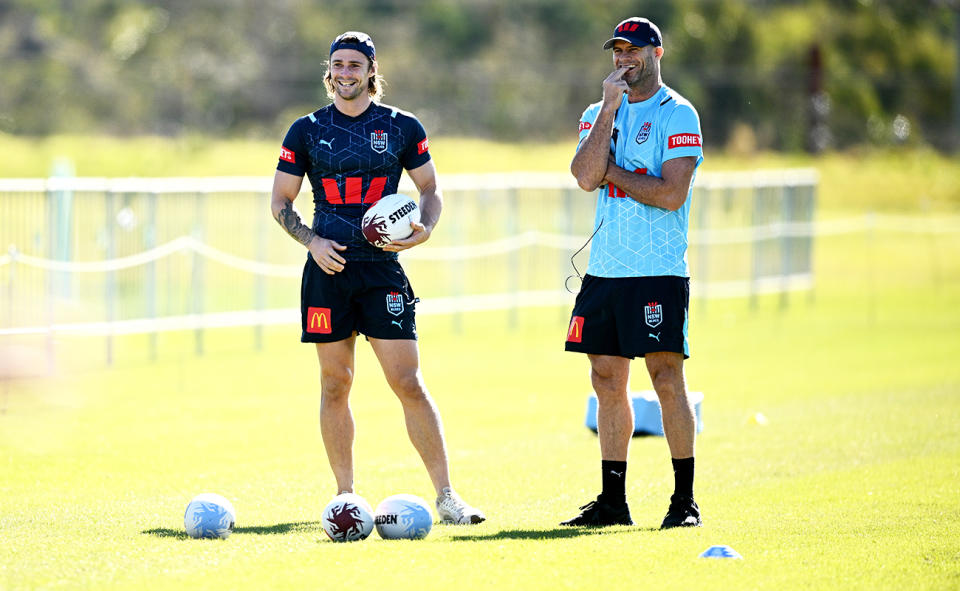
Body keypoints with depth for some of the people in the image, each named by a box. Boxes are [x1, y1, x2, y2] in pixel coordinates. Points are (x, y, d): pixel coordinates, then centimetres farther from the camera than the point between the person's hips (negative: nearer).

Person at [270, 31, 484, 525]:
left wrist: (424, 229, -6)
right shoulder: (306, 131, 5)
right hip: (328, 268, 1)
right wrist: (311, 241, -7)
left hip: (381, 267, -1)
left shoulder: (402, 128, 4)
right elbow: (280, 202, 9)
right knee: (335, 384, 4)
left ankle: (446, 496, -5)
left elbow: (430, 190, 14)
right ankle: (346, 497, 14)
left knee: (408, 382, -7)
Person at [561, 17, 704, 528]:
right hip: (604, 271, 6)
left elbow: (672, 193, -14)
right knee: (607, 380, 7)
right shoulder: (598, 114, 14)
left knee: (666, 379, -8)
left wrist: (612, 174, -6)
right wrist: (610, 107, -7)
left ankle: (685, 500, -3)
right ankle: (612, 502, 13)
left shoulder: (677, 114, -3)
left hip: (659, 272, -6)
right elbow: (586, 176, -4)